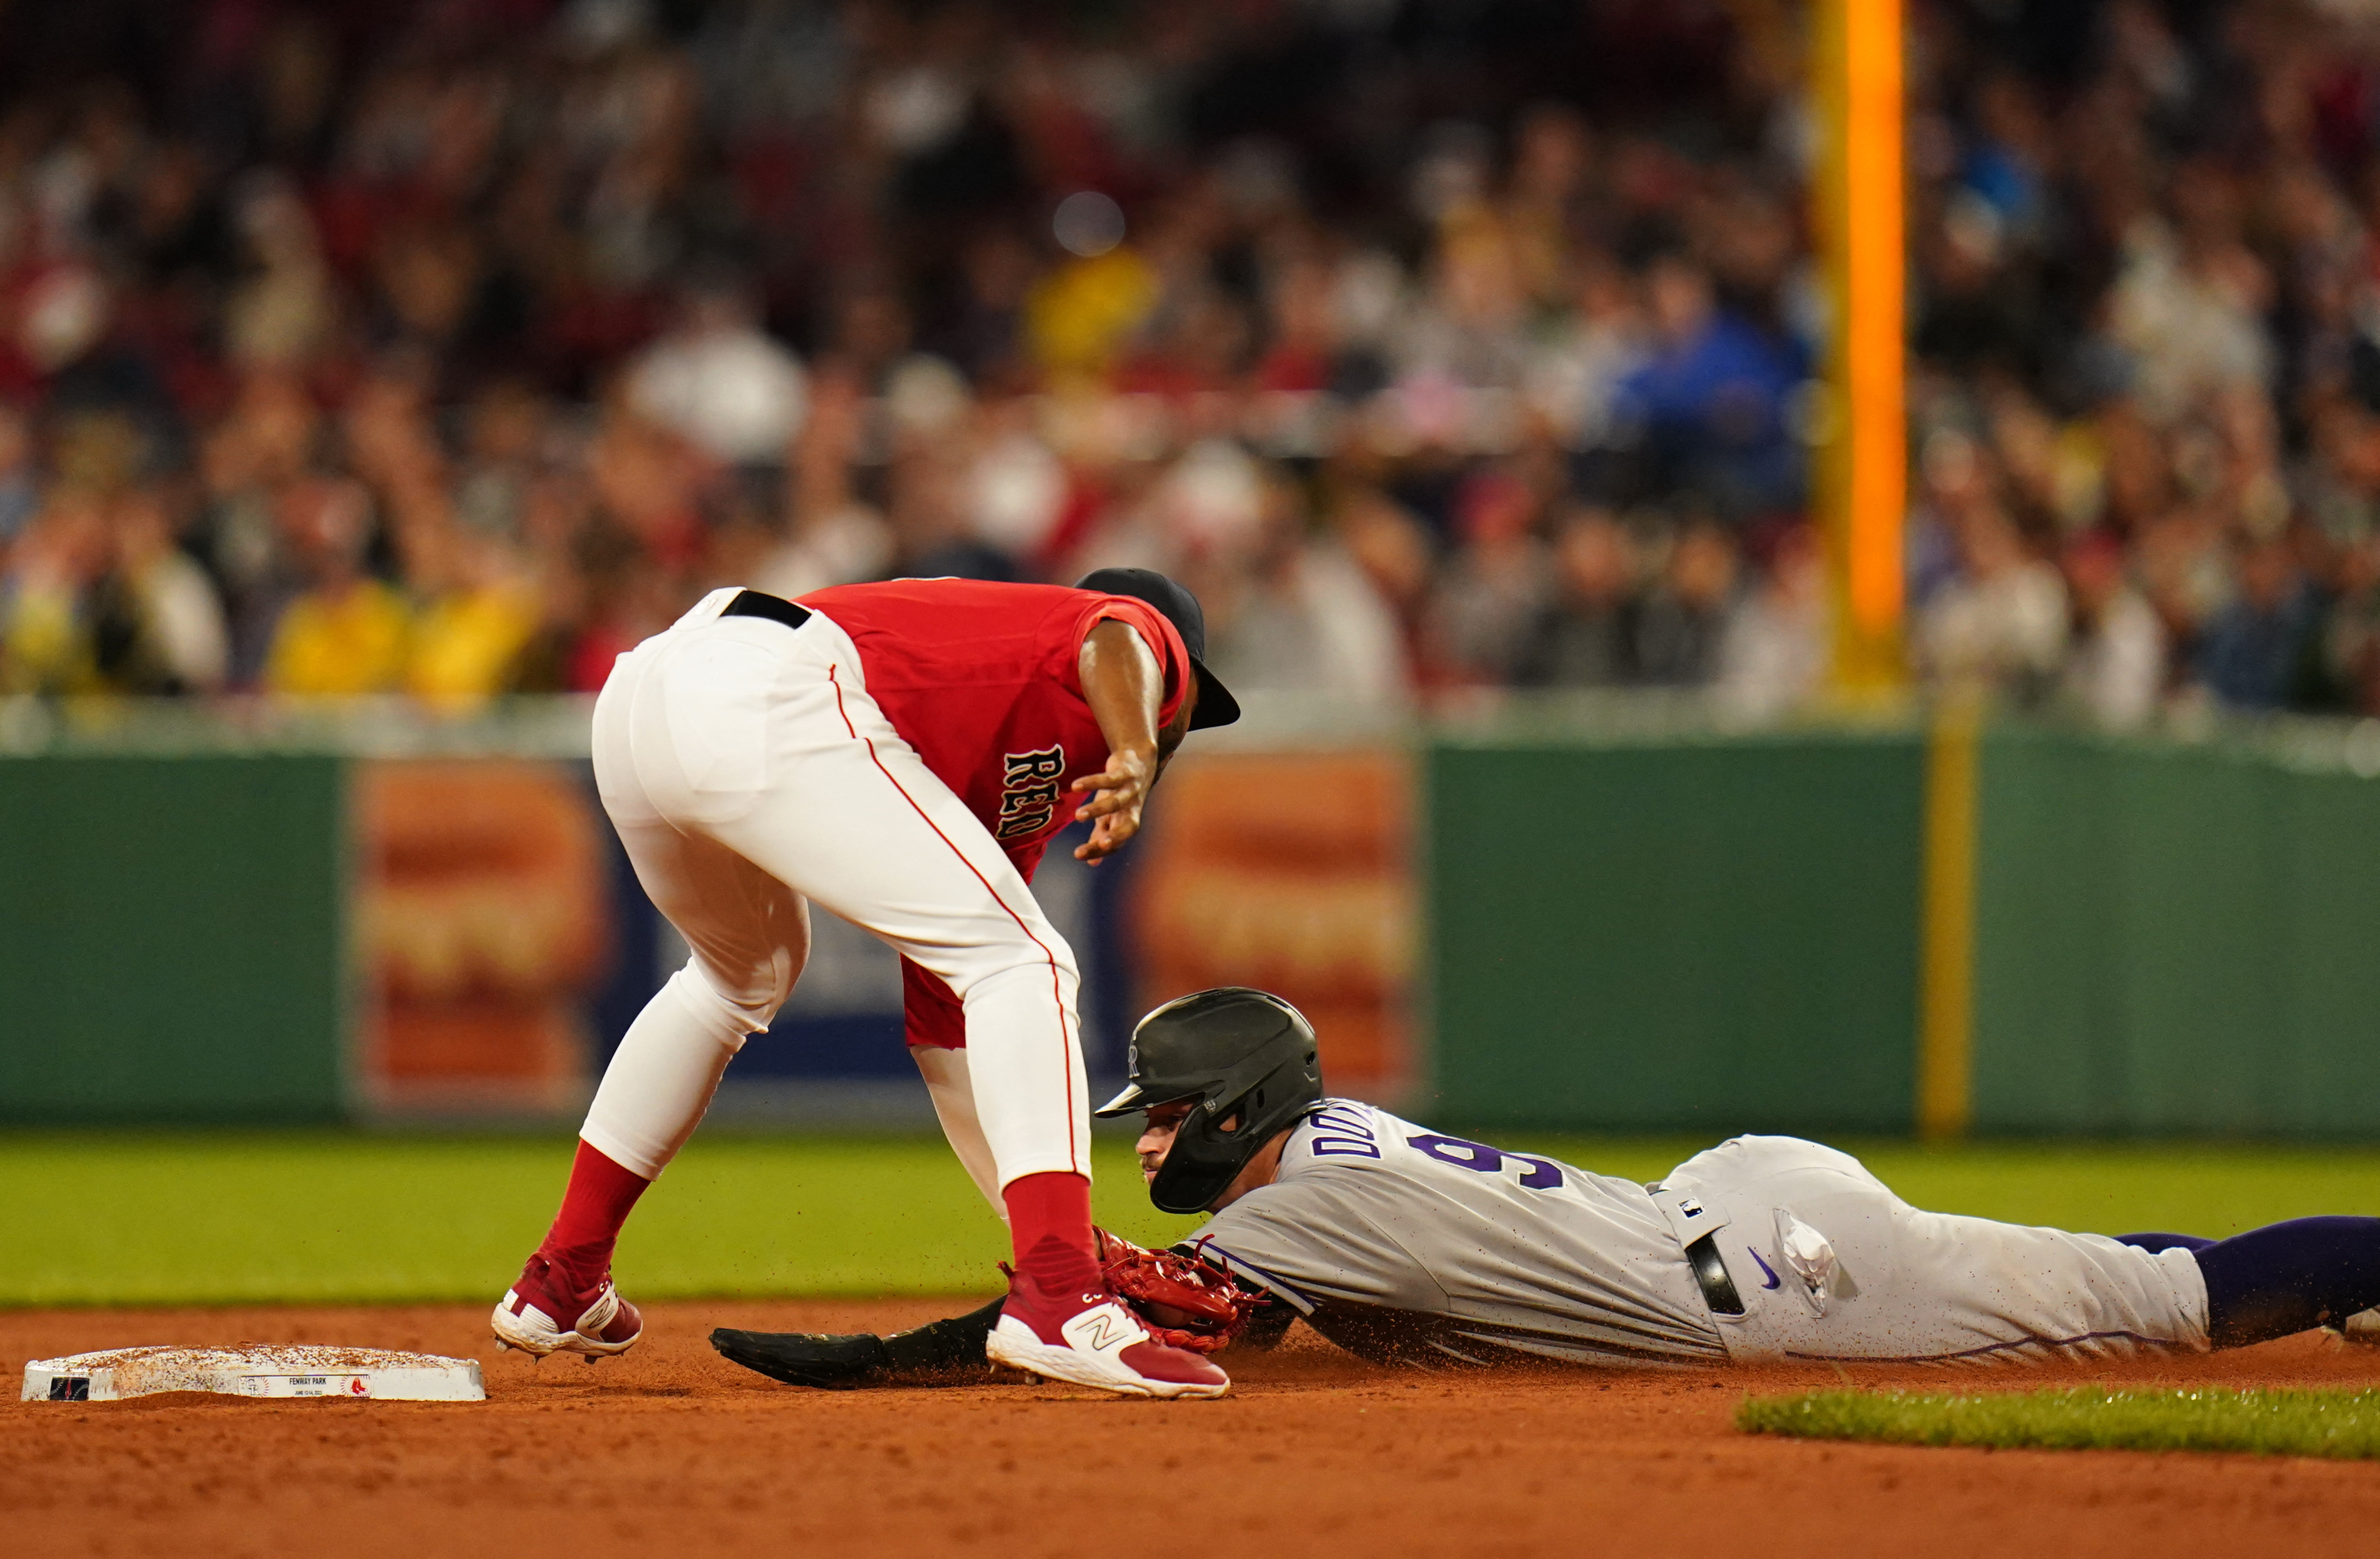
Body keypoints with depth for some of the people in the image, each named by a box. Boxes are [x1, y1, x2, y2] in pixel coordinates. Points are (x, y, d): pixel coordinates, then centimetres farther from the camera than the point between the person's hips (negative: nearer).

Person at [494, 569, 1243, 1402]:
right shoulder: (1146, 630, 21)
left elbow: (940, 1023, 38)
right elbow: (1116, 643, -7)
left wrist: (1059, 1235, 40)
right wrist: (1134, 758, -28)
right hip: (767, 708, -9)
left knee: (743, 973, 35)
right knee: (1018, 961, -6)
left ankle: (560, 1283, 42)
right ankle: (1058, 1304, -21)